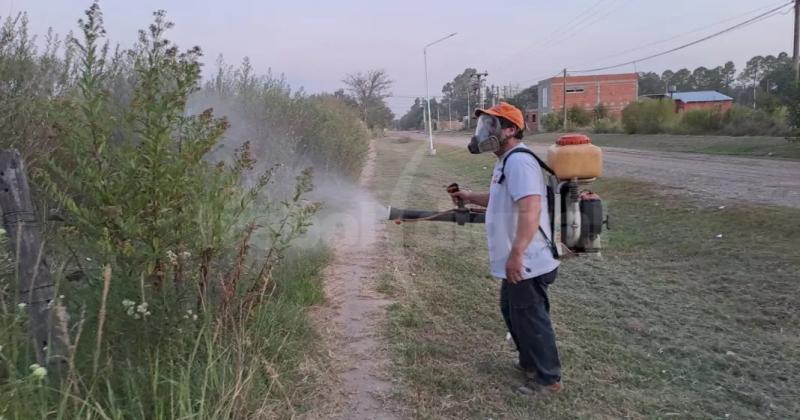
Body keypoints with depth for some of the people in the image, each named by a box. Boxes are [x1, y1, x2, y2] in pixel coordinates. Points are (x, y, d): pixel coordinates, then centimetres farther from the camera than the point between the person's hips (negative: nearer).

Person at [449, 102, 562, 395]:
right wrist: (471, 197, 17)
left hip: (526, 263, -11)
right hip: (518, 262, 11)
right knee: (512, 311, 24)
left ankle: (548, 378, 19)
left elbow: (530, 209, -32)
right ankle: (530, 362, 42)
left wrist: (516, 253, -35)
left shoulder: (518, 161, -21)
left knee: (530, 318, 2)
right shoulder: (507, 161, 13)